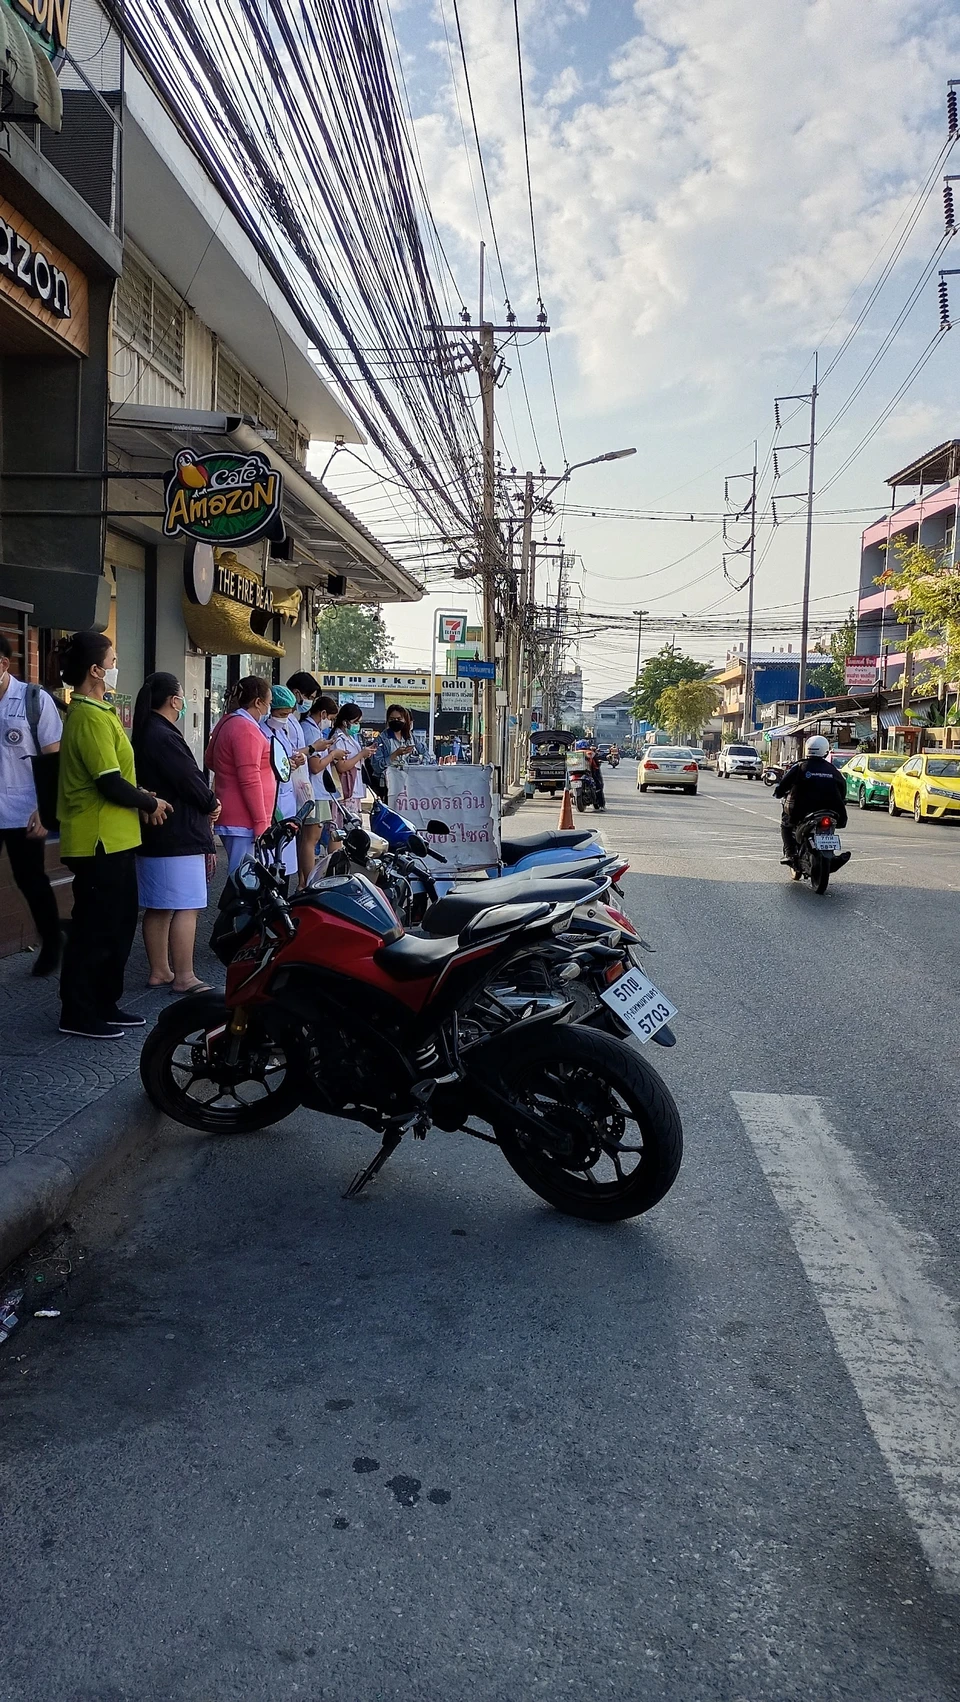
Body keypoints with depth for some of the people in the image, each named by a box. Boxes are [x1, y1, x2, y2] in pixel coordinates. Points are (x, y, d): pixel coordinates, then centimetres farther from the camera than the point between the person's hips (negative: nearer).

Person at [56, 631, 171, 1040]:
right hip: (99, 841, -10)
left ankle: (105, 1005, 26)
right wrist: (150, 803, -8)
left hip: (113, 839, 10)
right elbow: (110, 783, -23)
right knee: (94, 930, -1)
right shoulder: (92, 717, -18)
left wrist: (141, 795, 6)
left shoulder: (92, 711, 15)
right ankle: (78, 1014, 10)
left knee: (119, 924, 17)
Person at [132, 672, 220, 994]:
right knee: (185, 907, -5)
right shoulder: (165, 737, -18)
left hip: (153, 835, 10)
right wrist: (211, 804, 2)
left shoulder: (144, 734, 13)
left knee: (158, 907, 13)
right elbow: (190, 780, -17)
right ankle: (184, 978, -2)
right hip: (178, 837, -10)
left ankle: (159, 971, 20)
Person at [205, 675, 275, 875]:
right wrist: (261, 824, -18)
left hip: (231, 818, 10)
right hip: (245, 821, -10)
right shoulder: (247, 729, -15)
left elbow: (209, 759, 28)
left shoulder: (227, 722, 15)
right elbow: (250, 781, -20)